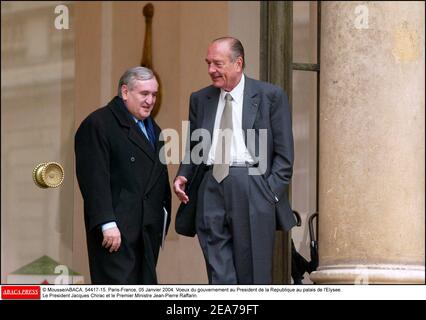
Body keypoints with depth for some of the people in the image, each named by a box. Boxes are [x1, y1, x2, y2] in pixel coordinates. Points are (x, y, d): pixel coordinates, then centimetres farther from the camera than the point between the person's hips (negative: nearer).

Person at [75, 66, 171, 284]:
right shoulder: (98, 125, -8)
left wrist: (163, 216, 15)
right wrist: (107, 224, -22)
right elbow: (94, 179, -16)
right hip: (118, 230, -8)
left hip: (149, 229, 8)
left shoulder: (152, 128, 20)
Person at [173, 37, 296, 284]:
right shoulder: (200, 99, 16)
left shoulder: (270, 96, 4)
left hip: (252, 191, -3)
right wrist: (182, 176, 1)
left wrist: (271, 193, -7)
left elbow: (284, 153, 2)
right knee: (220, 279, 1)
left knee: (254, 278, 0)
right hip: (210, 189, 3)